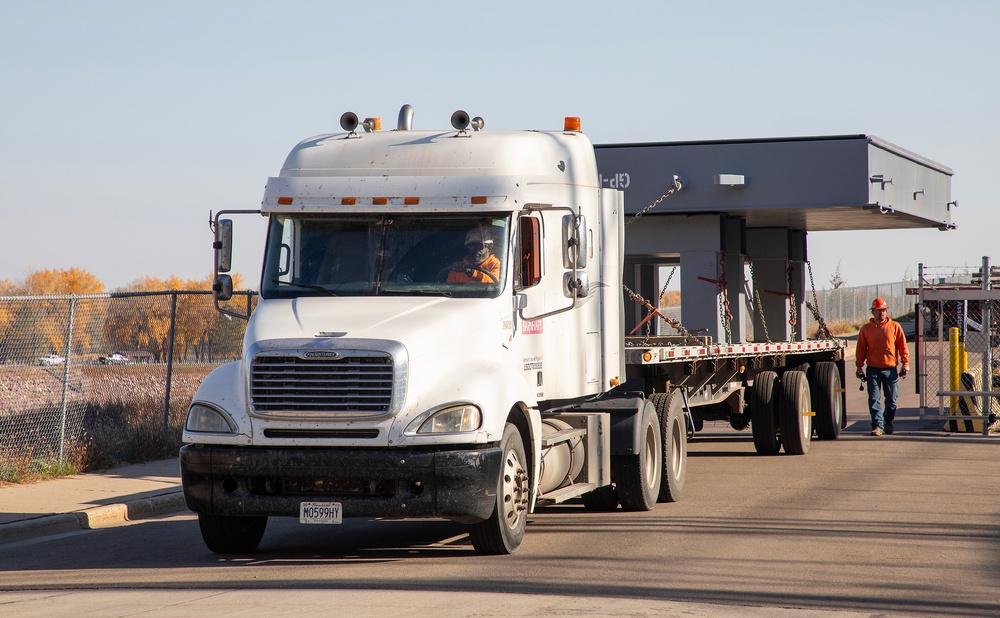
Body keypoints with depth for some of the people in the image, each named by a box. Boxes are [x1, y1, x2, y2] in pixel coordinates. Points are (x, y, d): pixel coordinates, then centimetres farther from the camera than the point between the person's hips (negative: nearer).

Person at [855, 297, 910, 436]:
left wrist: (905, 363, 0)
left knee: (892, 399, 6)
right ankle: (877, 425, -3)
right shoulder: (866, 329, 5)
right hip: (873, 369, 0)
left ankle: (889, 423, 23)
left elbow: (902, 346, 5)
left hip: (891, 369, 0)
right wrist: (859, 367, 2)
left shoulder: (895, 327, 4)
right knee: (874, 399, -5)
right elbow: (861, 349, 7)